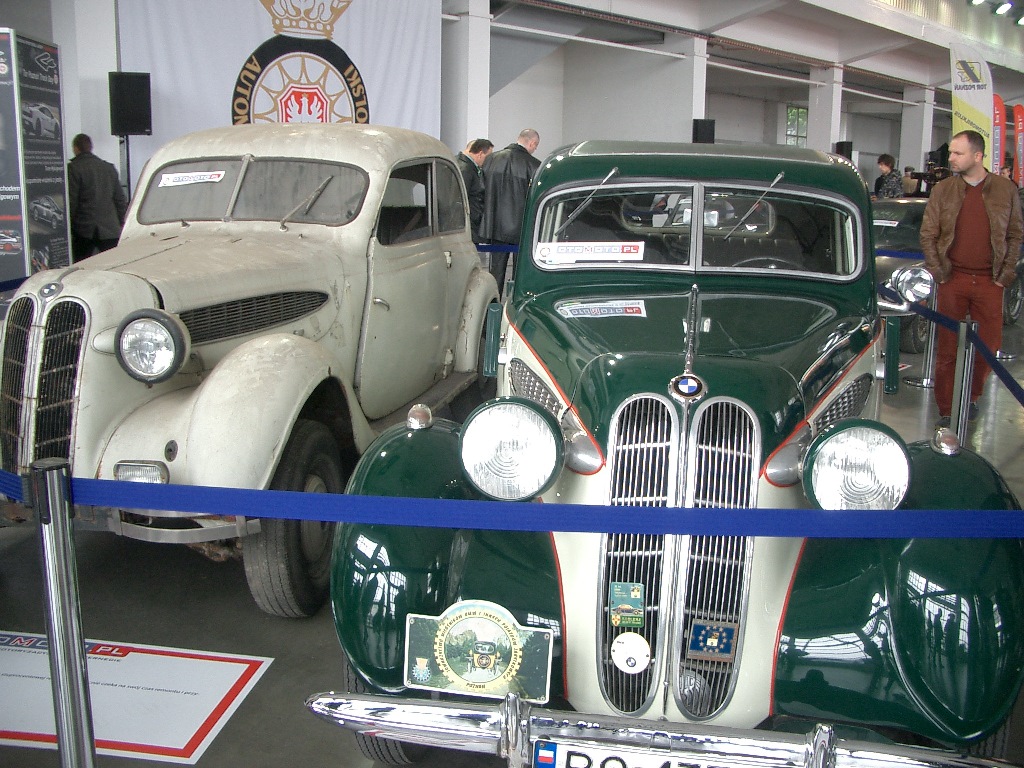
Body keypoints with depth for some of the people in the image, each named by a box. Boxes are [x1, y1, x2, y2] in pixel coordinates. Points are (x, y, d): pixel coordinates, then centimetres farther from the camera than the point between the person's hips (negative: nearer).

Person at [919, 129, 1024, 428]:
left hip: (989, 281, 1)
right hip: (952, 280, 0)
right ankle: (946, 411, 10)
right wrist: (937, 272, -4)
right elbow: (927, 235, 4)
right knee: (947, 347, 1)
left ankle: (971, 396, 29)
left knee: (988, 345, 6)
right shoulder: (942, 190, 3)